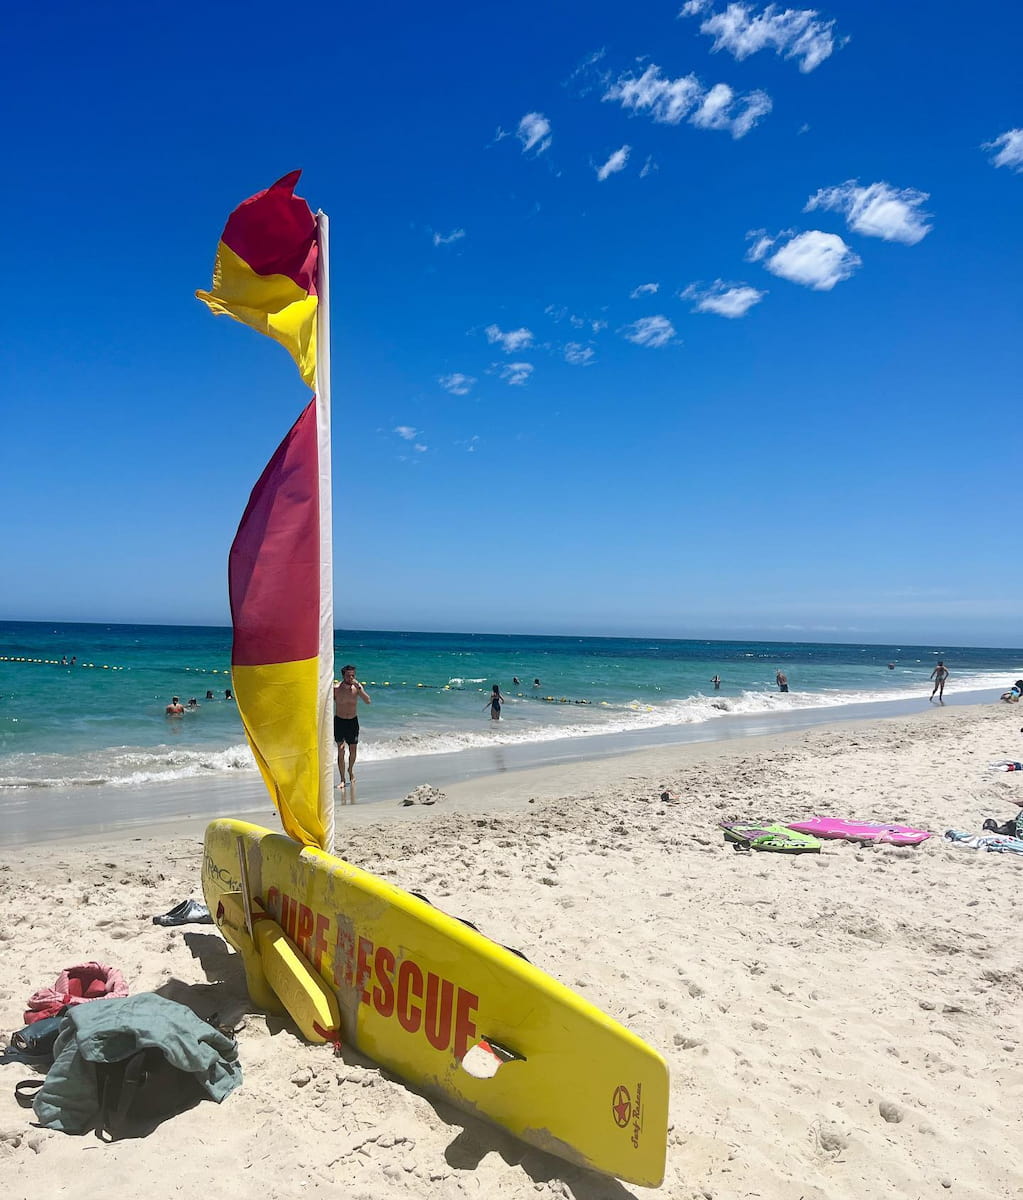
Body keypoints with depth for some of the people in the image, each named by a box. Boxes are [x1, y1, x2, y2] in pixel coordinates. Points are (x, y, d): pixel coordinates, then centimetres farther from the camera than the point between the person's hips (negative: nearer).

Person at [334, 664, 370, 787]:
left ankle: (350, 770, 39)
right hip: (339, 721, -2)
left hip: (353, 721, 2)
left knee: (353, 750, 10)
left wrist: (359, 687, -29)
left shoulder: (357, 687, -8)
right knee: (341, 750, -9)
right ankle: (342, 779, -1)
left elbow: (368, 701, -19)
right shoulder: (336, 688, -12)